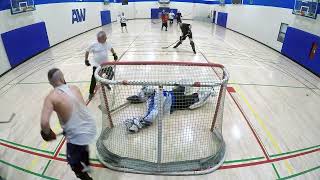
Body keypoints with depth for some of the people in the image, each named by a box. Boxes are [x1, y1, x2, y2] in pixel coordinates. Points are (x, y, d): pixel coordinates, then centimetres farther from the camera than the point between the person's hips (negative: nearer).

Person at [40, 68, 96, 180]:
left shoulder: (51, 97, -17)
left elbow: (44, 123, -27)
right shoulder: (74, 88, -3)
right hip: (90, 128, 6)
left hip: (77, 136, -6)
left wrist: (48, 134, -4)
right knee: (83, 145, 40)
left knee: (73, 163, 24)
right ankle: (86, 165, 66)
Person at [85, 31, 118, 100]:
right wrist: (86, 60, -3)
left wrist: (114, 54, 16)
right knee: (94, 79, -6)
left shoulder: (107, 43, -4)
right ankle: (91, 92, 10)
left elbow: (111, 48, 19)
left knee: (111, 74, 12)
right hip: (96, 65, -4)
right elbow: (87, 51, -3)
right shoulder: (94, 45, -16)